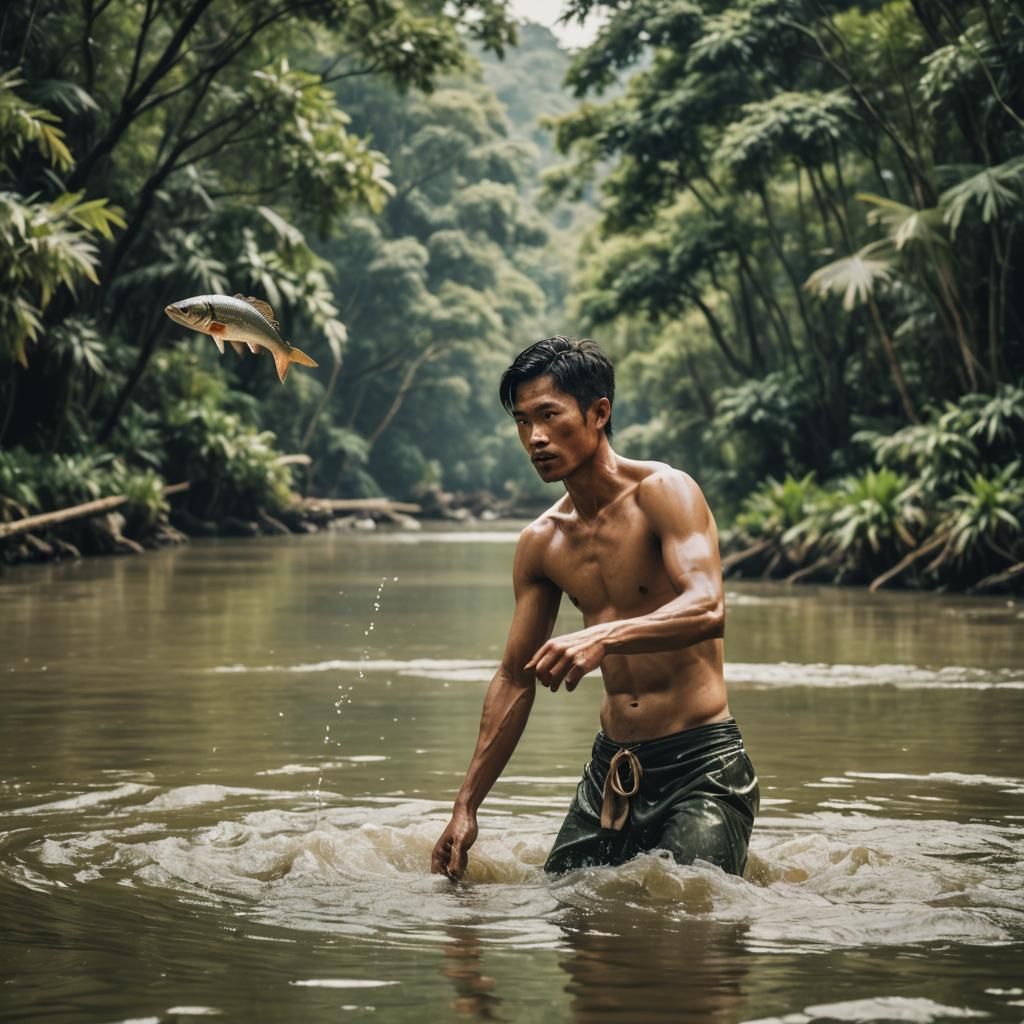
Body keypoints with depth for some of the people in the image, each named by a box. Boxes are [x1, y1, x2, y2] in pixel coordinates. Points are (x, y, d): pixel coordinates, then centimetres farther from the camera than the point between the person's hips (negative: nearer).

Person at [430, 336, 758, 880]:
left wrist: (604, 636, -42)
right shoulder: (540, 544, 8)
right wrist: (466, 806, 10)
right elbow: (514, 679, 14)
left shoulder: (663, 491, -11)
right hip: (610, 768, 7)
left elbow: (708, 609, -26)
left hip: (700, 765, -6)